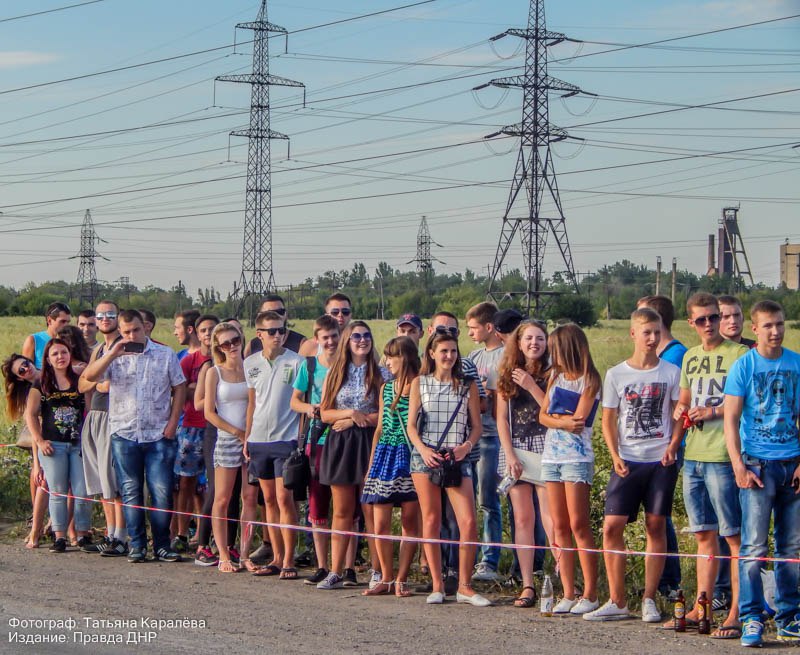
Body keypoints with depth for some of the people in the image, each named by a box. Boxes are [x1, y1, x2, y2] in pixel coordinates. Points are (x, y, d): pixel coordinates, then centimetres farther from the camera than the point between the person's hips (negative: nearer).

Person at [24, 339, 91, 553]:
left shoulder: (80, 382, 6)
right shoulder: (41, 385, 5)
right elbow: (31, 414, 5)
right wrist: (39, 440, -4)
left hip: (79, 444, 0)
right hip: (53, 445, 0)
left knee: (82, 492, -3)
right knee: (57, 492, 1)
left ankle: (82, 535, 5)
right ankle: (60, 537, 5)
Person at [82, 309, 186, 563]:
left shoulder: (165, 355, 5)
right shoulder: (114, 357, 6)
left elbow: (179, 388, 7)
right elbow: (89, 376, -9)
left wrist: (173, 421, -2)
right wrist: (113, 354, -18)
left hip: (159, 435, -1)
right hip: (124, 434, 1)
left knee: (162, 492, -3)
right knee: (130, 492, 5)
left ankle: (162, 545, 6)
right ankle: (137, 545, 12)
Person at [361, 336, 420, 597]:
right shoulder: (386, 388, 15)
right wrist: (370, 465, 16)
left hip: (410, 457, -5)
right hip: (385, 455, 5)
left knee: (409, 521, 0)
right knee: (380, 524, -1)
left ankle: (401, 580, 7)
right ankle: (386, 578, 11)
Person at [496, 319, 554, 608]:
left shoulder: (551, 374, 1)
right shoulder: (508, 376, 10)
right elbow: (502, 418, 7)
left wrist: (531, 386, -15)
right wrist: (509, 454, -2)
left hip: (545, 448, -3)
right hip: (515, 450, 3)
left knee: (551, 519, -10)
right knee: (523, 518, 3)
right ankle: (527, 586, 5)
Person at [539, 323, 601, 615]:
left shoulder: (589, 380, -5)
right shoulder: (556, 376, 15)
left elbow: (578, 422, -13)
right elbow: (543, 416, 8)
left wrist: (554, 415, -3)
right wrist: (563, 421, -10)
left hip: (577, 457, -6)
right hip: (551, 456, 6)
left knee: (578, 525, -9)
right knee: (560, 527, 4)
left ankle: (590, 594, -6)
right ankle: (568, 594, 5)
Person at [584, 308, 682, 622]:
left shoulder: (671, 373, 3)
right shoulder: (616, 374, 3)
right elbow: (609, 420, 6)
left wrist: (672, 447, -8)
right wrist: (615, 456, -5)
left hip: (661, 460, 0)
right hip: (627, 461, 0)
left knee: (656, 527, 3)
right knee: (612, 527, -6)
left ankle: (649, 601, 11)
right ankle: (617, 602, 3)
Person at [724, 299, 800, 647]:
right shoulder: (743, 366, -1)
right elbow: (730, 419, -3)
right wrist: (738, 465, -12)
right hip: (757, 463, -3)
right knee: (754, 546, -8)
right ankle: (751, 619, -4)